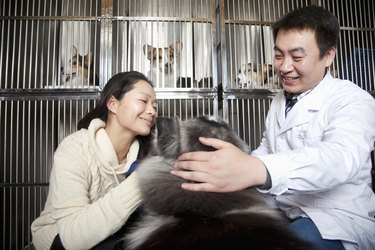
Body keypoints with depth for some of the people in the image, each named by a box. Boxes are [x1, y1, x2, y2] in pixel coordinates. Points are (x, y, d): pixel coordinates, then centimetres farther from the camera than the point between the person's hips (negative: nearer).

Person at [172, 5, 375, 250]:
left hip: (337, 221, -5)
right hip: (282, 211, 6)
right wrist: (238, 167, -5)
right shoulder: (280, 99, 8)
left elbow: (341, 157, -35)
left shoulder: (353, 100, -15)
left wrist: (255, 170, -53)